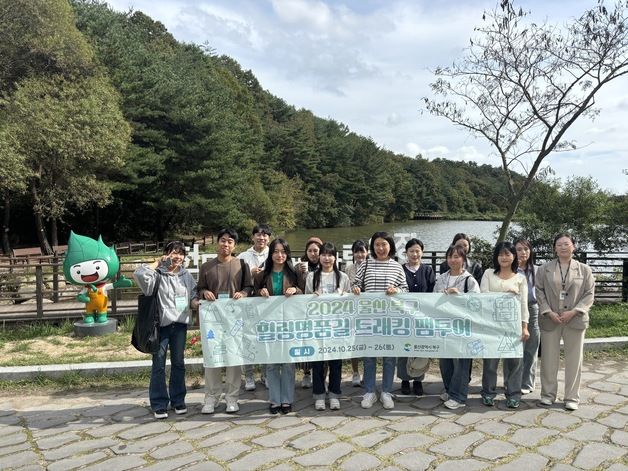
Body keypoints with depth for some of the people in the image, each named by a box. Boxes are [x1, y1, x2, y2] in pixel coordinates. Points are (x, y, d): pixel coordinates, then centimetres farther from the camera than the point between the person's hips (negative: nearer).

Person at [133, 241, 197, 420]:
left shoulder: (186, 275, 7)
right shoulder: (158, 274, -7)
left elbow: (194, 294, 16)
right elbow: (139, 274, -25)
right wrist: (157, 263, -13)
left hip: (180, 324, 4)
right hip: (161, 324, -4)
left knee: (178, 363, 13)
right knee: (159, 364, 4)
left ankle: (178, 400, 26)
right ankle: (159, 404, 15)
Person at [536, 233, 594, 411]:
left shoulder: (584, 269, 4)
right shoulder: (544, 269, 5)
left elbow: (589, 294, 0)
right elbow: (539, 292, 1)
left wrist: (573, 312, -12)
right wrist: (549, 312, -11)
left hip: (575, 320, 0)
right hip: (550, 320, 0)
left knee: (574, 359, 6)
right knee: (549, 359, 7)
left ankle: (572, 397, 17)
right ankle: (548, 394, 18)